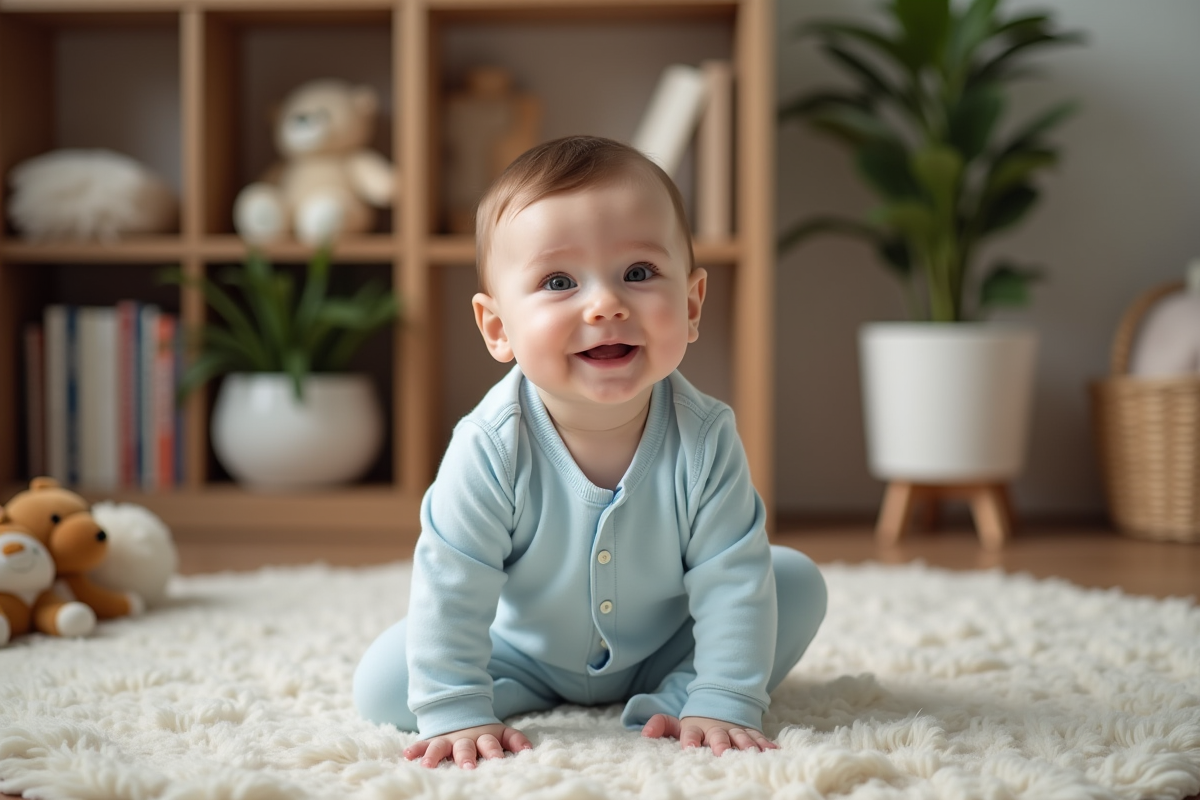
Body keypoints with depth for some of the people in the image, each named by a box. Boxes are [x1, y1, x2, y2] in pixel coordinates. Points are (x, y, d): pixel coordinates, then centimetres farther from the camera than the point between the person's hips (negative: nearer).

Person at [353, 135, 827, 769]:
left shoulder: (704, 439, -27)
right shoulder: (491, 447, -32)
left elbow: (733, 579, -22)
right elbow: (450, 589, -25)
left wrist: (723, 704, -27)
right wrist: (456, 712, -26)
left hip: (664, 647, 1)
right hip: (527, 652, -1)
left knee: (797, 583, -13)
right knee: (381, 683, -17)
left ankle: (675, 697, -5)